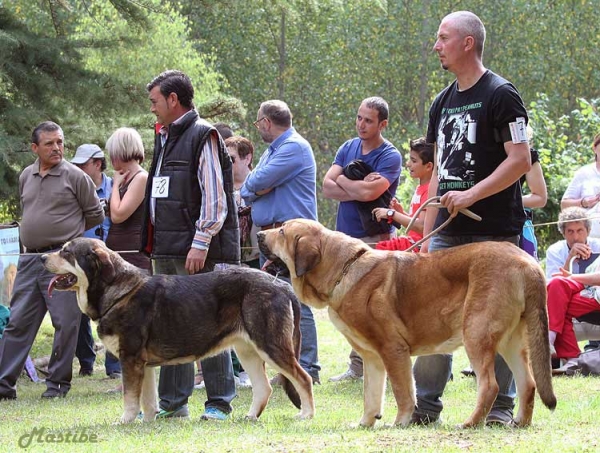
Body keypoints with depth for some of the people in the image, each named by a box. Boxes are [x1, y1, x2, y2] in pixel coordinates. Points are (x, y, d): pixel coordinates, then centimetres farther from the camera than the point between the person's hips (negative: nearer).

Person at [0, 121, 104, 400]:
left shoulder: (75, 177, -2)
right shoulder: (26, 177, 13)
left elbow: (95, 215, 5)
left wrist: (69, 231, 10)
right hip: (29, 259, 5)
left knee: (65, 322, -2)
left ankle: (58, 382, 7)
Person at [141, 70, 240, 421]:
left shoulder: (203, 136, -7)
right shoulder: (165, 138, 20)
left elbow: (214, 197, -14)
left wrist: (201, 243, -19)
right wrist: (153, 243, 17)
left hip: (198, 252, -9)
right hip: (166, 251, 9)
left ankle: (219, 402, -1)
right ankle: (172, 402, 14)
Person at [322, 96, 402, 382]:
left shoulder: (390, 157, -7)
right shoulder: (348, 148, 12)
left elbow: (369, 192, -21)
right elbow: (327, 186, 2)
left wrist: (343, 181, -3)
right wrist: (358, 190, -13)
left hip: (374, 239, -6)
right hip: (346, 237, 6)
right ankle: (358, 366, 12)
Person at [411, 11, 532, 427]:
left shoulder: (500, 95, -7)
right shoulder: (443, 103, 16)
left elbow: (521, 160, -14)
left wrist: (471, 195, -21)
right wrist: (427, 233, 14)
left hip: (493, 233, -7)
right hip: (449, 232, 7)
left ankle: (502, 405, 8)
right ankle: (426, 404, 10)